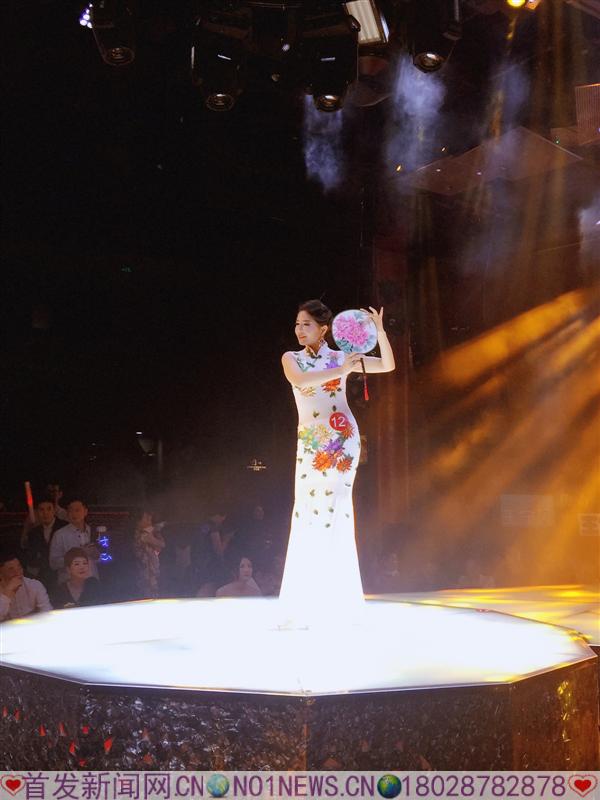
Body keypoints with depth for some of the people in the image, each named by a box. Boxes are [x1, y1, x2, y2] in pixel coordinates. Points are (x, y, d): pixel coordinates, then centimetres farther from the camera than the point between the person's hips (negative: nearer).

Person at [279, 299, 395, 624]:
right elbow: (300, 380, -14)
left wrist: (379, 330, -11)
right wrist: (340, 371, -21)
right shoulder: (291, 358, 8)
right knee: (308, 509, -1)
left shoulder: (341, 357, 5)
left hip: (342, 438, -2)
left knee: (333, 504, -6)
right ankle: (306, 602, 6)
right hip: (310, 442, 2)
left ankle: (330, 598, 2)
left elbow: (388, 365, 2)